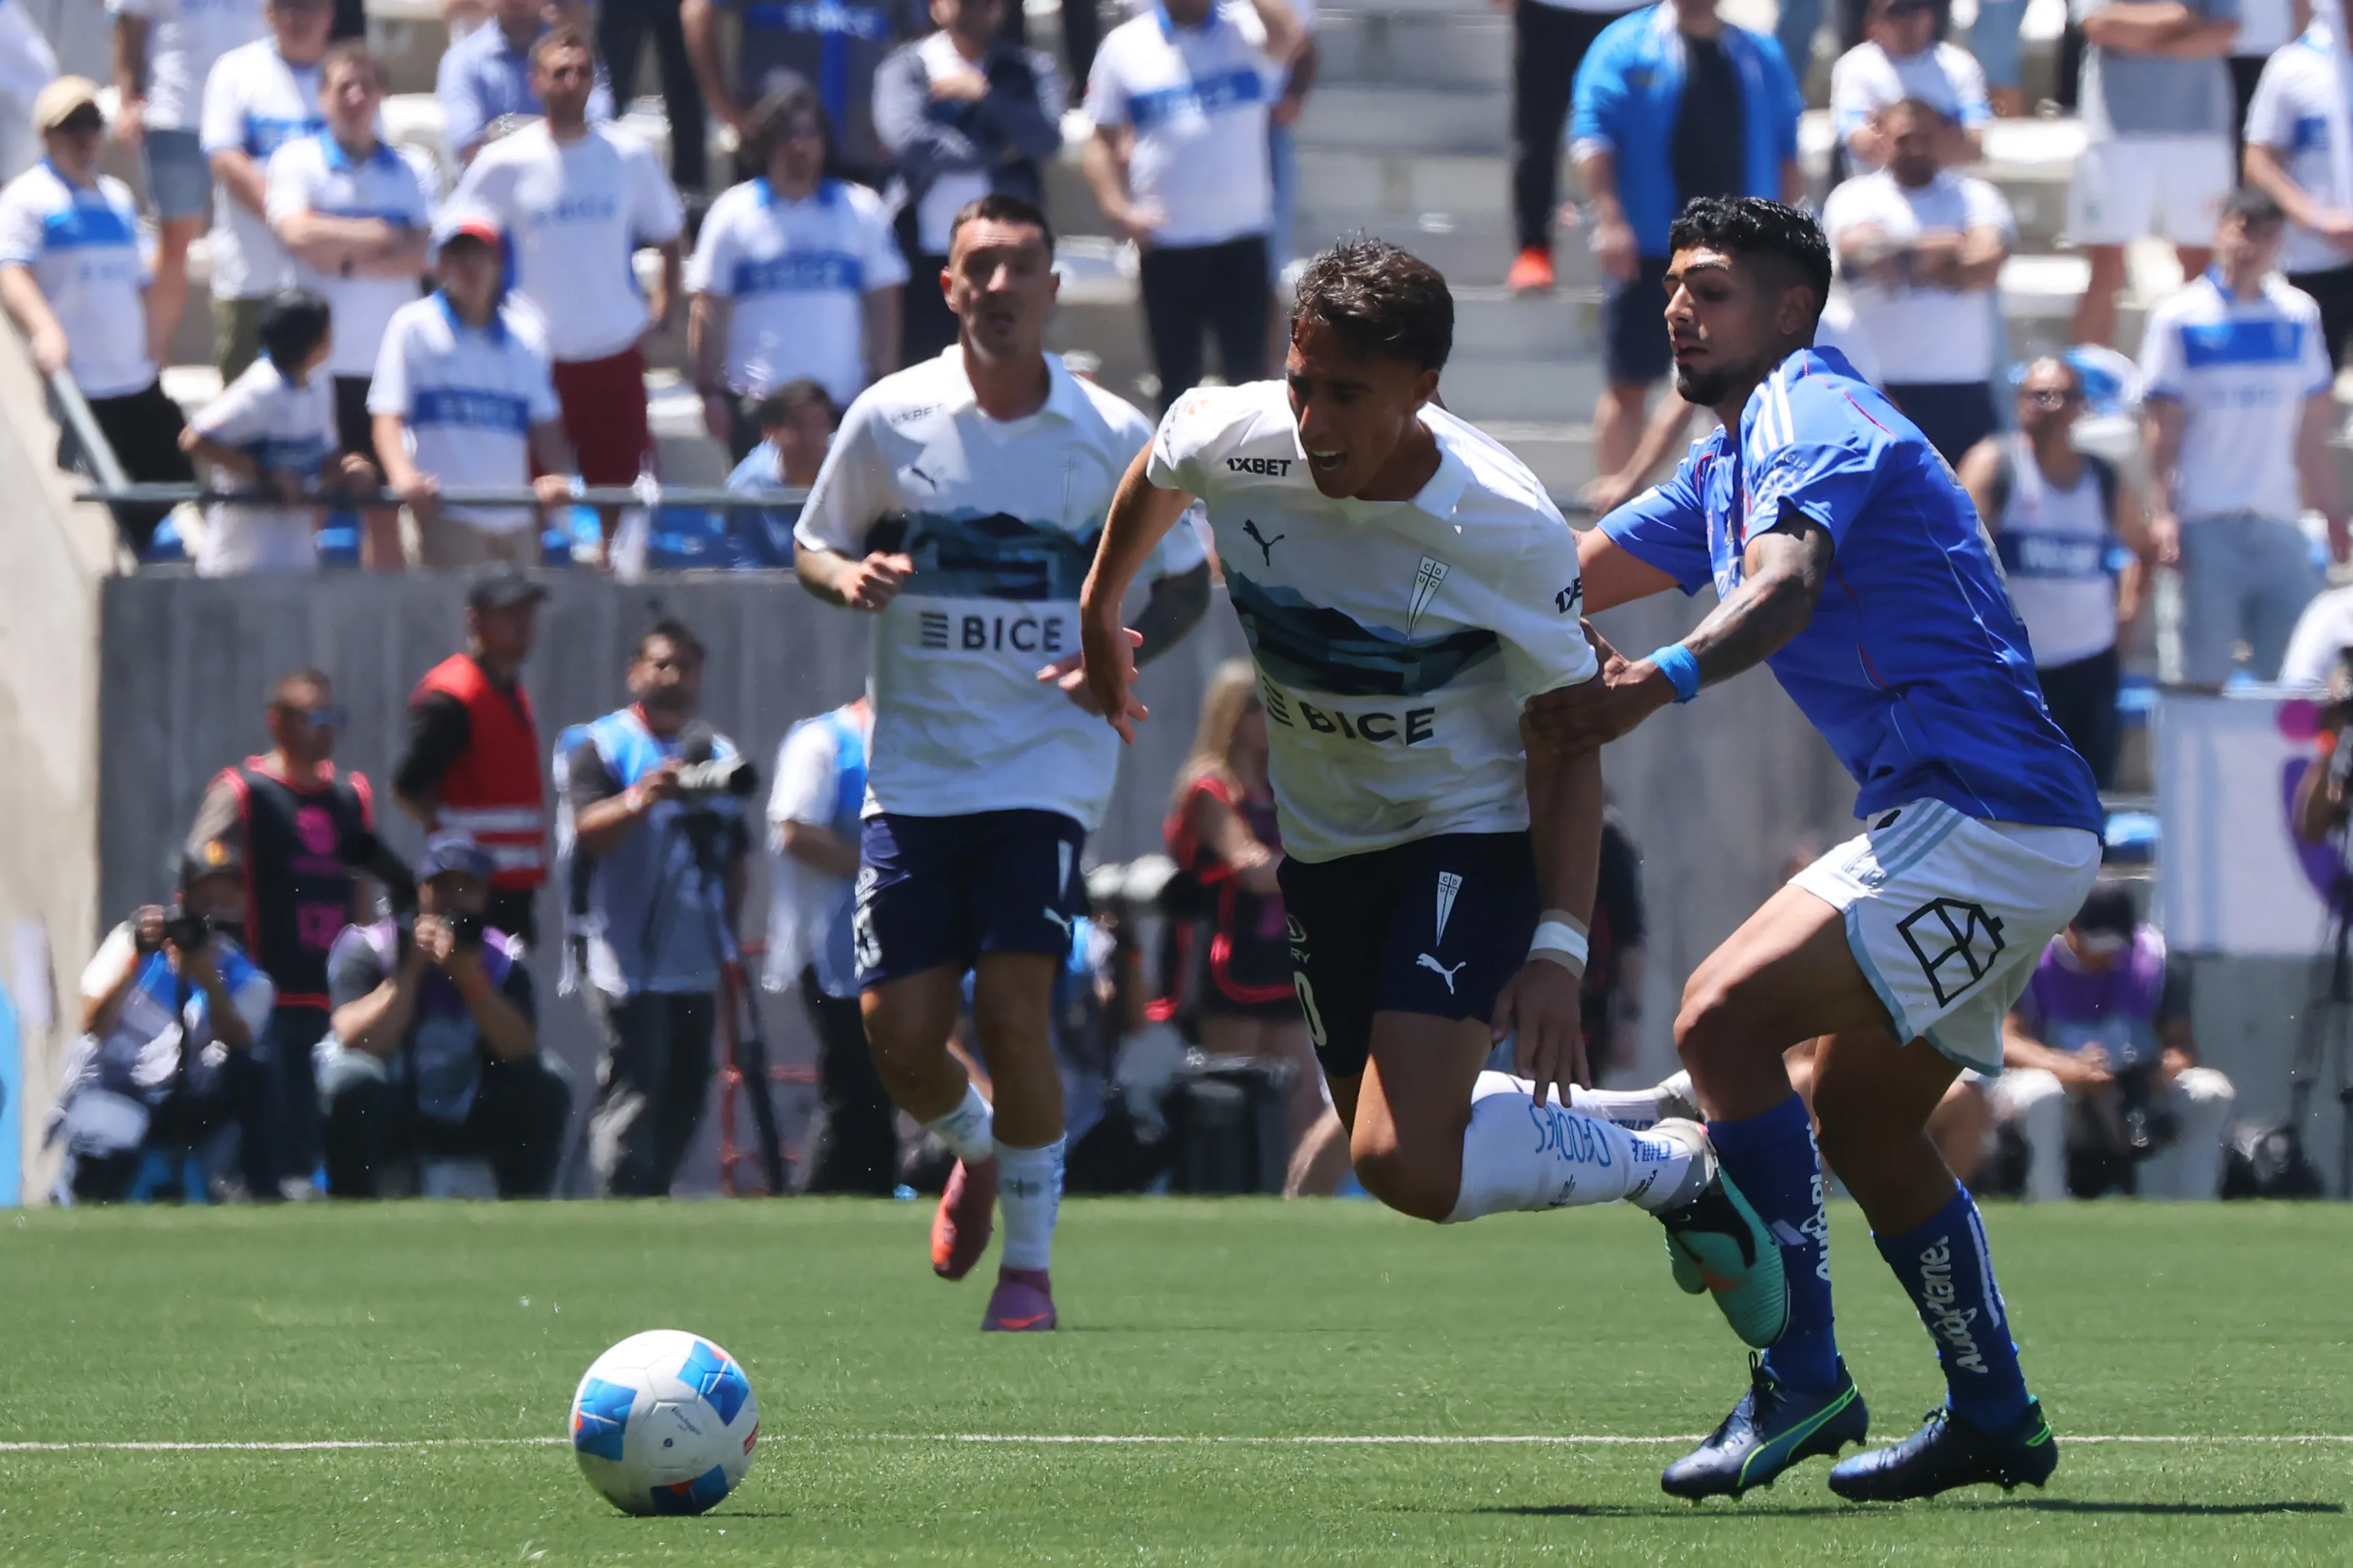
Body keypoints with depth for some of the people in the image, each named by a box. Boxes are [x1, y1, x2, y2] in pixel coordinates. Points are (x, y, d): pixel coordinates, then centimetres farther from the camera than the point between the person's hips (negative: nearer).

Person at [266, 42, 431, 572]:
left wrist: (348, 260, -15)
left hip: (387, 362, 3)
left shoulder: (406, 173, 8)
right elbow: (299, 234, -17)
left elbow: (423, 255, -4)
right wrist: (382, 237, -8)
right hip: (320, 362, -3)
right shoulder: (297, 161, 0)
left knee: (385, 507, 7)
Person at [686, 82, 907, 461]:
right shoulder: (734, 214, 4)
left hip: (842, 401, 1)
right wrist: (711, 391, -4)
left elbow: (883, 306, 8)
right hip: (756, 406, -1)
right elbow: (709, 312, 3)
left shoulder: (862, 212, 7)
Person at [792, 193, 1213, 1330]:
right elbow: (815, 546, 12)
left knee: (1013, 1009, -14)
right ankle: (974, 1149, 33)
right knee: (897, 1027, -3)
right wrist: (845, 575, -12)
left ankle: (1029, 1265, 3)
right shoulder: (890, 418, -1)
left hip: (1046, 761, -2)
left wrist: (1124, 650, -11)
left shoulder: (1113, 438, -3)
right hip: (913, 764, 2)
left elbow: (1187, 578, 8)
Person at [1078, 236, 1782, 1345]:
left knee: (1406, 1163, -21)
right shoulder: (1230, 440, -18)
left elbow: (1566, 741, -16)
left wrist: (1559, 951, -23)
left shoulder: (1508, 526, -27)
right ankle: (1645, 1129, 40)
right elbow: (1154, 477, 9)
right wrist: (1100, 614, 25)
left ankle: (1673, 1170, 4)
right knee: (1393, 1144, 14)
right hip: (1321, 841, 6)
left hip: (1472, 836, -5)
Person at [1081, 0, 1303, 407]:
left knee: (1247, 373, 1)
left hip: (1242, 238, -1)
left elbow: (1286, 37, -27)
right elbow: (1103, 141, 5)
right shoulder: (1125, 46, 3)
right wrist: (1118, 210, -10)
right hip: (1165, 246, 1)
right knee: (1176, 377, 10)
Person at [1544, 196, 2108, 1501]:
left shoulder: (1810, 414, -9)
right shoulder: (1725, 468, 23)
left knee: (1723, 1017, -19)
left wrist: (1663, 679, -48)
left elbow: (1786, 586, -30)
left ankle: (1799, 1380, -20)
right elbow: (1566, 575, 22)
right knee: (1861, 1122, 19)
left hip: (1984, 813, -11)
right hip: (2002, 826, 11)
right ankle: (1995, 1416, 26)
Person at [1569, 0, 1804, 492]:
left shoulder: (1762, 57, 10)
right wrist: (1609, 220, -17)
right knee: (1630, 383, -1)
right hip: (1648, 249, -3)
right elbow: (1591, 132, -8)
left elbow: (1785, 149, 14)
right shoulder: (1626, 47, -1)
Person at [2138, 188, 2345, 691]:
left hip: (2280, 519, 3)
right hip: (2206, 522, -3)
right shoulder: (2179, 318, -1)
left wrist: (2331, 513, 14)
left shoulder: (2297, 315, 10)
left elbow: (2312, 428, 16)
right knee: (2205, 675, -2)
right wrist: (2162, 513, -10)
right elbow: (2162, 427, -2)